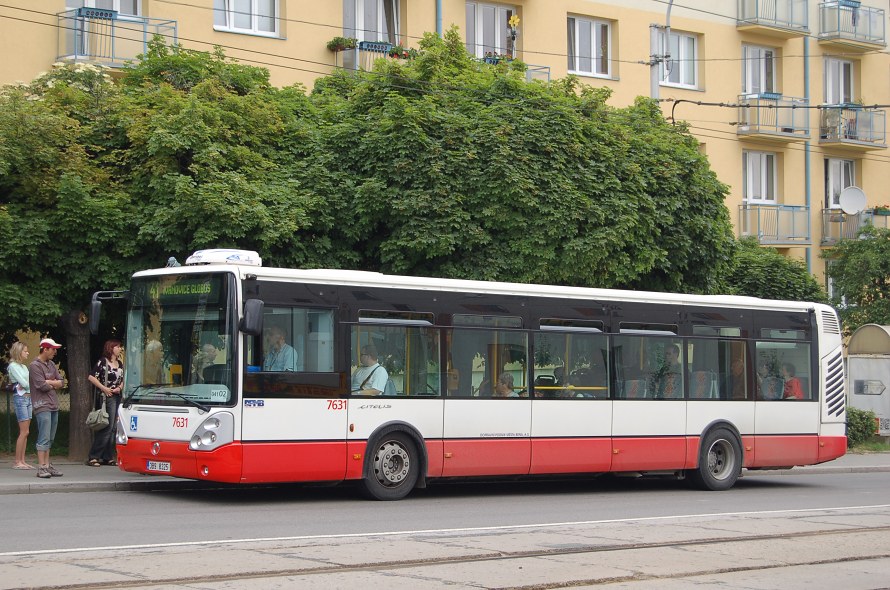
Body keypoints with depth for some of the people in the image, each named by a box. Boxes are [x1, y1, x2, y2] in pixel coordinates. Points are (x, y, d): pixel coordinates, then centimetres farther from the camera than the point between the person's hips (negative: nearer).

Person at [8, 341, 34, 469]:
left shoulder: (24, 366, 18)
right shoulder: (13, 366, -7)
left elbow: (27, 383, 12)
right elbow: (24, 383, -12)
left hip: (28, 397, 8)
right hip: (20, 398, -8)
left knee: (25, 432, 5)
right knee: (24, 431, -9)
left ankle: (22, 460, 7)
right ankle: (17, 461, -6)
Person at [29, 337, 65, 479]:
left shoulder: (51, 365, 17)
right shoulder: (35, 365, -8)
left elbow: (62, 382, 11)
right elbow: (41, 385, -16)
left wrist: (49, 382, -7)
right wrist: (54, 384, 2)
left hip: (54, 406, 8)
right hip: (42, 406, -8)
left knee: (49, 439, 10)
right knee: (44, 438, -11)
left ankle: (47, 465, 14)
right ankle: (41, 468, -10)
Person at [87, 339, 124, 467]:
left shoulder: (120, 364, 16)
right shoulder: (103, 362, -7)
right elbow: (91, 377, -11)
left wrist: (119, 388, 2)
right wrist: (104, 388, -14)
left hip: (117, 397, 8)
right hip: (107, 398, -8)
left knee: (113, 428, 6)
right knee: (107, 427, -11)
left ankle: (108, 457, 9)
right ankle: (93, 457, -8)